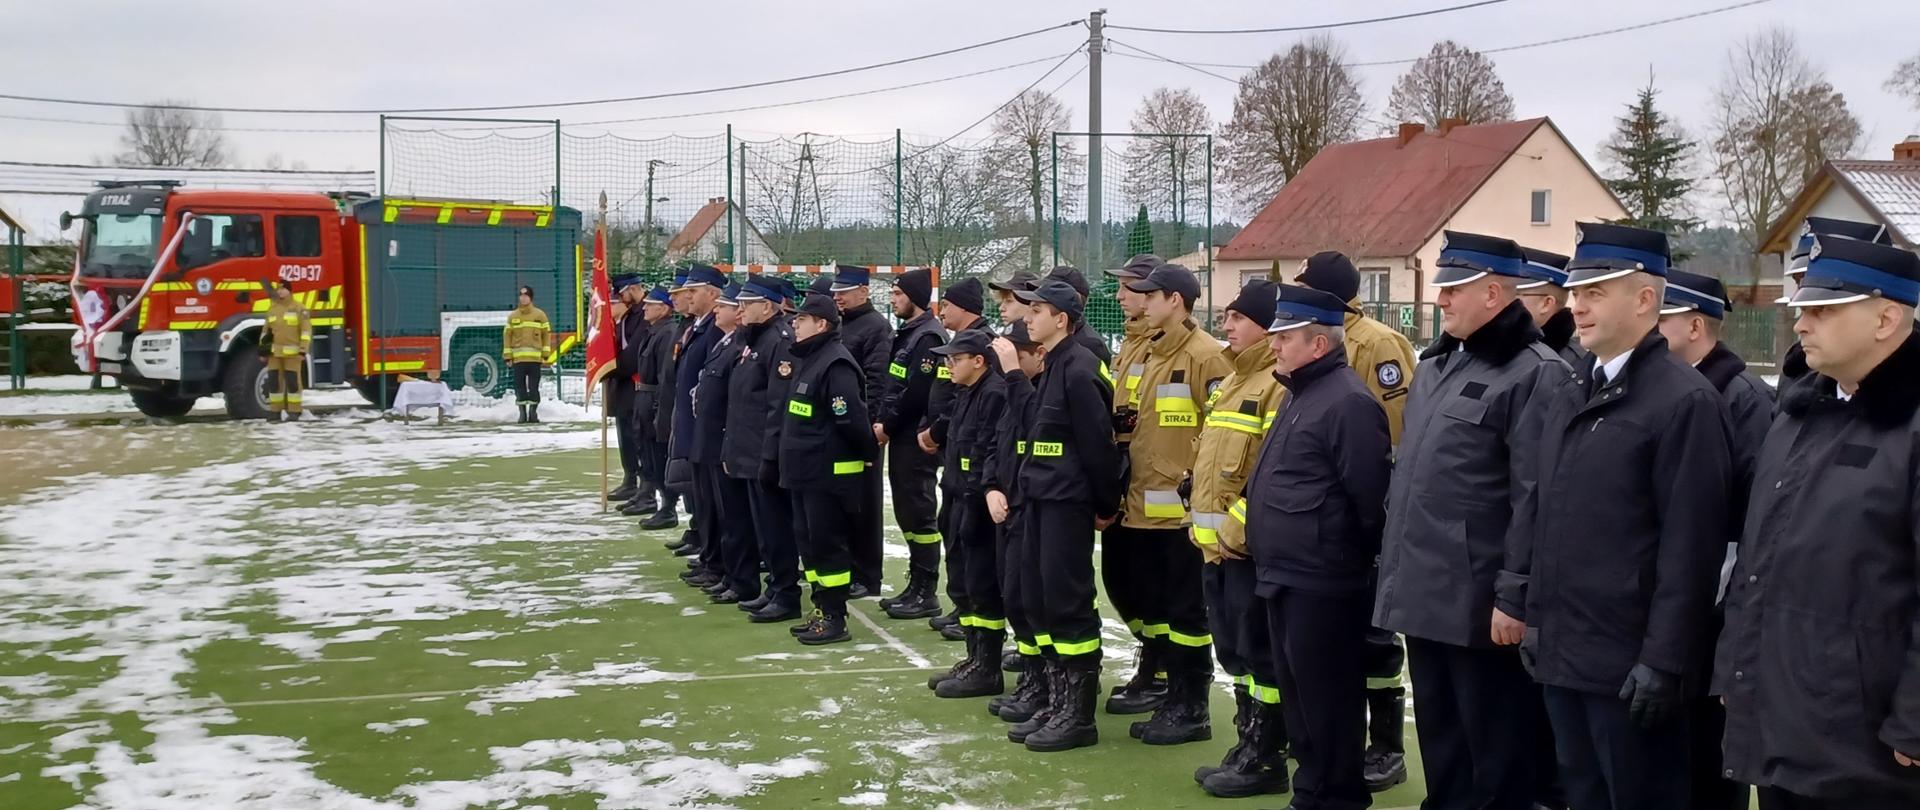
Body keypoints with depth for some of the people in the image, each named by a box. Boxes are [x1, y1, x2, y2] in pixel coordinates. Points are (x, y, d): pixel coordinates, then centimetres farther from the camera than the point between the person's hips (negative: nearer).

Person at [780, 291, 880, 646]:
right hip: (805, 470, 10)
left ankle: (834, 619, 5)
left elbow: (851, 418, -23)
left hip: (830, 472, -10)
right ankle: (821, 609, 24)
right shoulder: (808, 359, 13)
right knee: (809, 543, 14)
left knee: (828, 544, -3)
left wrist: (869, 453, -11)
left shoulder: (835, 364, -19)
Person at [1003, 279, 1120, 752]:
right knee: (1039, 601, 12)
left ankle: (1079, 715, 4)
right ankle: (1056, 704, 21)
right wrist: (1024, 489, 16)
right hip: (1040, 500, 10)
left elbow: (1098, 443, -16)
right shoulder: (1049, 368, 15)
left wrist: (1106, 506, -11)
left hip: (1068, 503, -10)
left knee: (1068, 603, -4)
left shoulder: (1078, 369, -15)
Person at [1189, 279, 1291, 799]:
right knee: (1234, 650, 15)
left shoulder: (1279, 385, -15)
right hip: (1217, 543, 10)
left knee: (1259, 651, -1)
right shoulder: (1233, 382, 17)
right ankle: (1248, 745, 25)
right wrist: (1207, 527, 17)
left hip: (1250, 546, -10)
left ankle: (1265, 759, 8)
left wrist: (1238, 529, -20)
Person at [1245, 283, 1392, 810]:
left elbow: (1370, 498, -19)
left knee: (1326, 697, -1)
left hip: (1321, 582, -10)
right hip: (1285, 578, 10)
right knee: (1297, 690, 17)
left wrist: (1357, 559, -12)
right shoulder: (1299, 394, 16)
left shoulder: (1347, 402, -17)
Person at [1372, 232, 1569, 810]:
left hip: (1480, 604, -8)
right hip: (1424, 594, 9)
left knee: (1494, 756, 4)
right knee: (1440, 745, 19)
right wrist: (1395, 565, 18)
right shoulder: (1436, 366, 14)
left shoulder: (1535, 375, -13)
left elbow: (1535, 500, -18)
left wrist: (1516, 598, -19)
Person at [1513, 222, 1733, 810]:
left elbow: (1690, 546, -16)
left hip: (1628, 663, -8)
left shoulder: (1686, 402, -13)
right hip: (1560, 651, 8)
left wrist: (1663, 662, -18)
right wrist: (1515, 598, 14)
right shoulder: (1568, 397, 12)